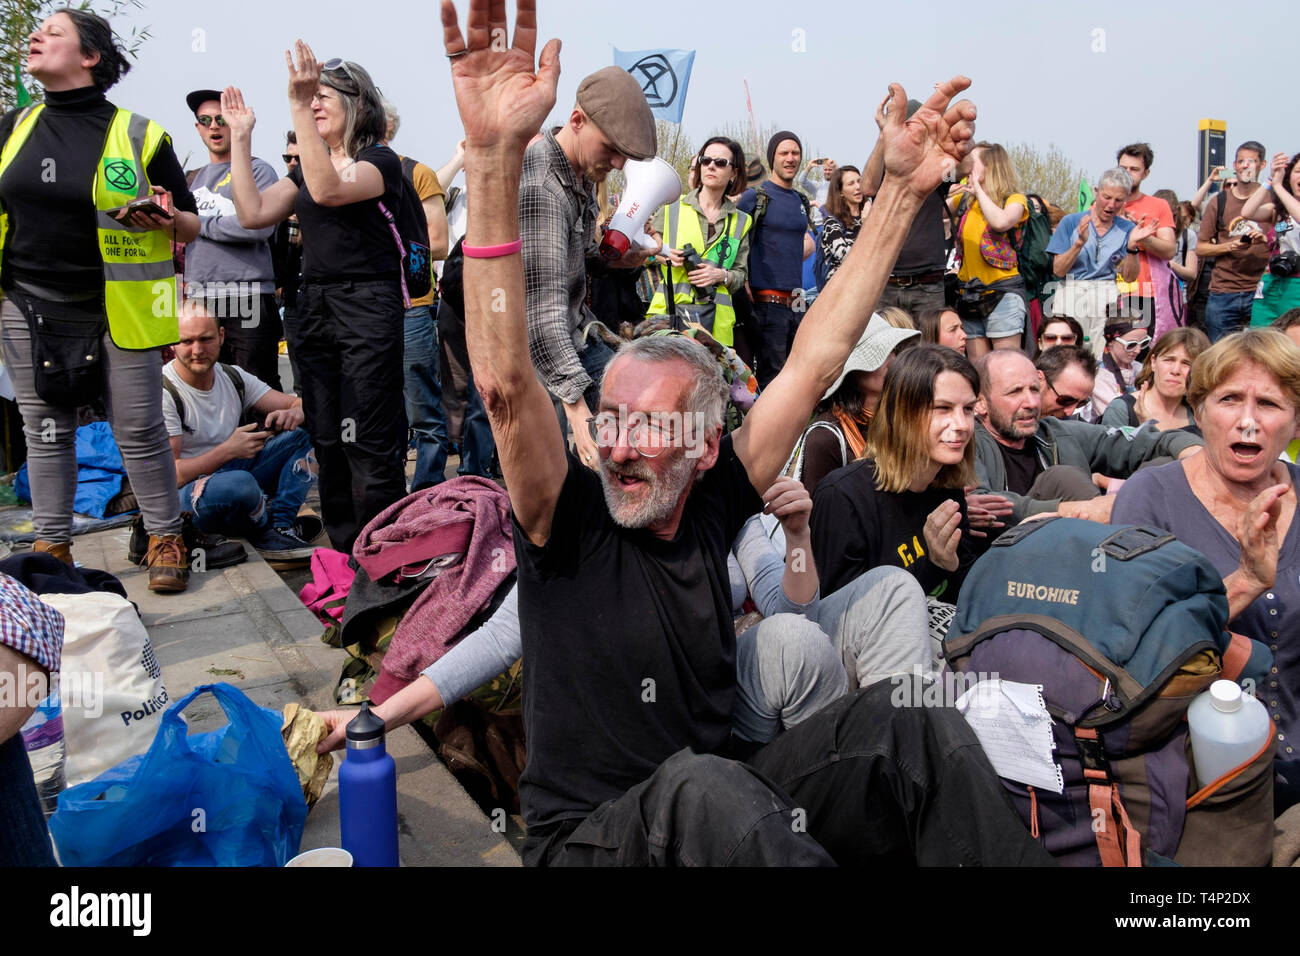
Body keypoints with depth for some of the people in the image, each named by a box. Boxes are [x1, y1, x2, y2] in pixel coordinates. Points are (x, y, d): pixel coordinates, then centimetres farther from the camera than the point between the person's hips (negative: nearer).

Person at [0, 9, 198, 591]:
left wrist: (169, 220, -20)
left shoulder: (138, 135, -3)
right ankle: (52, 548, 20)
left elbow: (192, 227, 0)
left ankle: (165, 539, 15)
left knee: (139, 432, 1)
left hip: (118, 310, -4)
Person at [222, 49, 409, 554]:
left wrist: (298, 106, -25)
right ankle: (344, 555, 21)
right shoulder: (306, 167, 19)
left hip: (367, 307, -7)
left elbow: (328, 190, -22)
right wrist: (241, 137, 8)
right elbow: (253, 213, 9)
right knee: (327, 440, 10)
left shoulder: (381, 160, -3)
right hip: (313, 304, 7)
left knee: (368, 441, -8)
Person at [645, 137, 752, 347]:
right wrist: (665, 256, -6)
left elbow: (741, 275, 16)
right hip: (670, 309, -1)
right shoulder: (672, 207, 10)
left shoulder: (740, 221, 14)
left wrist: (721, 275, -5)